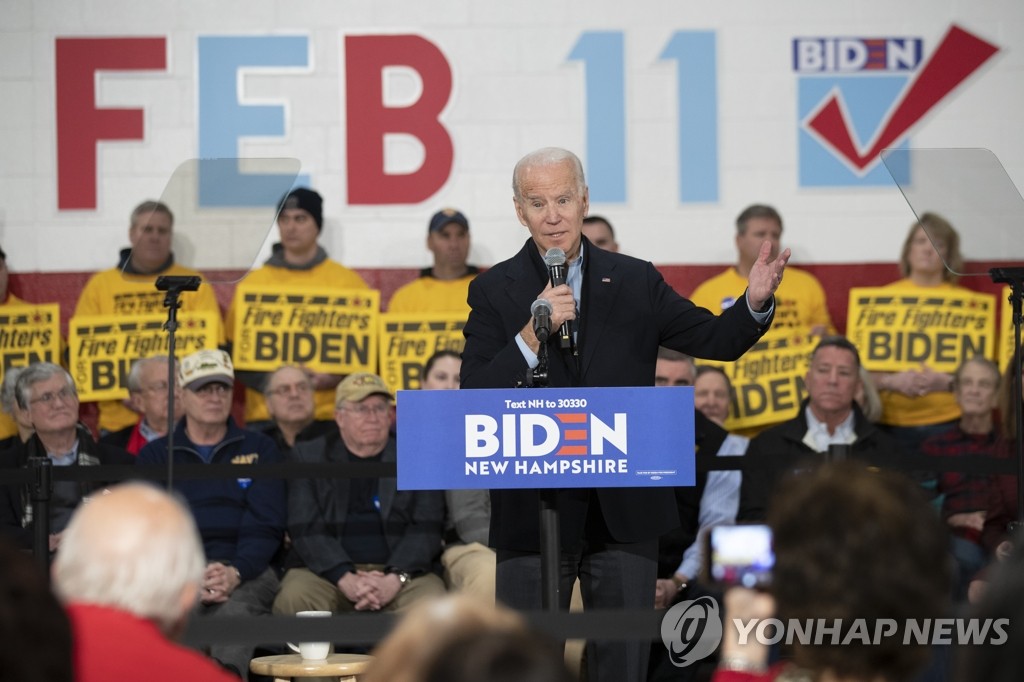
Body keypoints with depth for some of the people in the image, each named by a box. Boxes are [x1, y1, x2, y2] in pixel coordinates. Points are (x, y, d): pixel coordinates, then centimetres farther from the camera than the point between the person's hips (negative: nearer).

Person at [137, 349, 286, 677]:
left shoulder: (259, 449, 18)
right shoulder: (155, 455, 19)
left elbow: (265, 527, 8)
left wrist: (234, 573, -14)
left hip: (245, 572, 0)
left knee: (236, 606, -37)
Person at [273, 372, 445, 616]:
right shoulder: (308, 456, 11)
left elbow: (425, 529, 2)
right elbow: (306, 529, 0)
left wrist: (395, 579, -16)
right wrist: (346, 580, -17)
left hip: (401, 571, 0)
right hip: (328, 571, 0)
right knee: (293, 599, -31)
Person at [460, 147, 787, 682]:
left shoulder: (635, 281, 7)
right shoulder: (495, 291, 0)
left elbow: (716, 340, 7)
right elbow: (474, 400, -9)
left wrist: (755, 302, -13)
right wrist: (533, 334, -21)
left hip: (625, 511, 2)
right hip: (534, 510, -2)